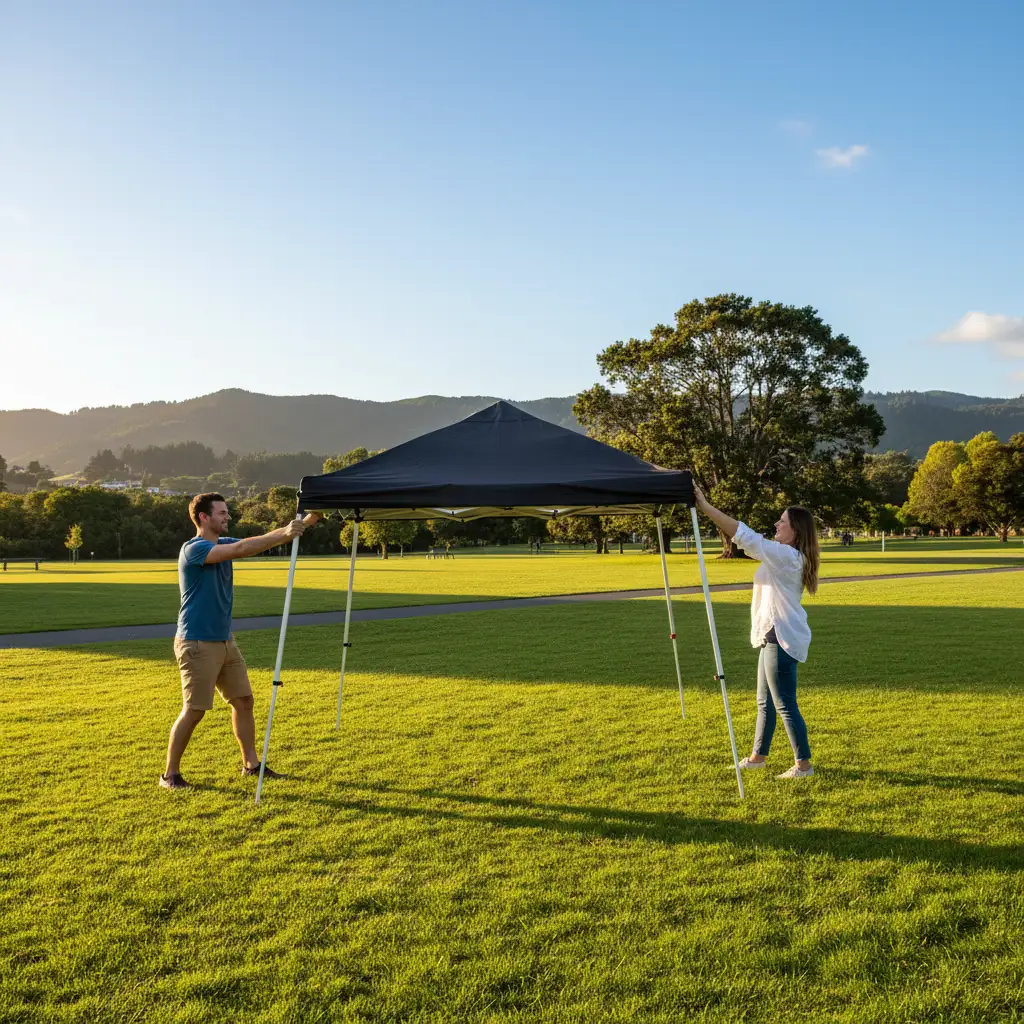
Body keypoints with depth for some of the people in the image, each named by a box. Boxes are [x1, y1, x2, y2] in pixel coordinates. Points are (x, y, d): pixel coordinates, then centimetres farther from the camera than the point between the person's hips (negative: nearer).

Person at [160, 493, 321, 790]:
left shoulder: (223, 545, 9)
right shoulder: (193, 549, -16)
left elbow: (262, 541, 3)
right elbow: (242, 549, -30)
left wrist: (305, 523, -8)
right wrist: (285, 534, -33)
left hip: (224, 641, 9)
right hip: (197, 644, -8)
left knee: (243, 701, 11)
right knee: (194, 711, -3)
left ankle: (251, 764, 22)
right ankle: (170, 774, 10)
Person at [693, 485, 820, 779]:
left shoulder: (786, 555, -18)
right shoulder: (784, 555, 12)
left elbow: (746, 536, -24)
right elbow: (751, 543, 15)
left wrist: (706, 507, -23)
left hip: (782, 639, -11)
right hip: (774, 636, 11)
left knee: (785, 705, -2)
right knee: (765, 702, 20)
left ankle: (803, 764, 8)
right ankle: (757, 756, 32)